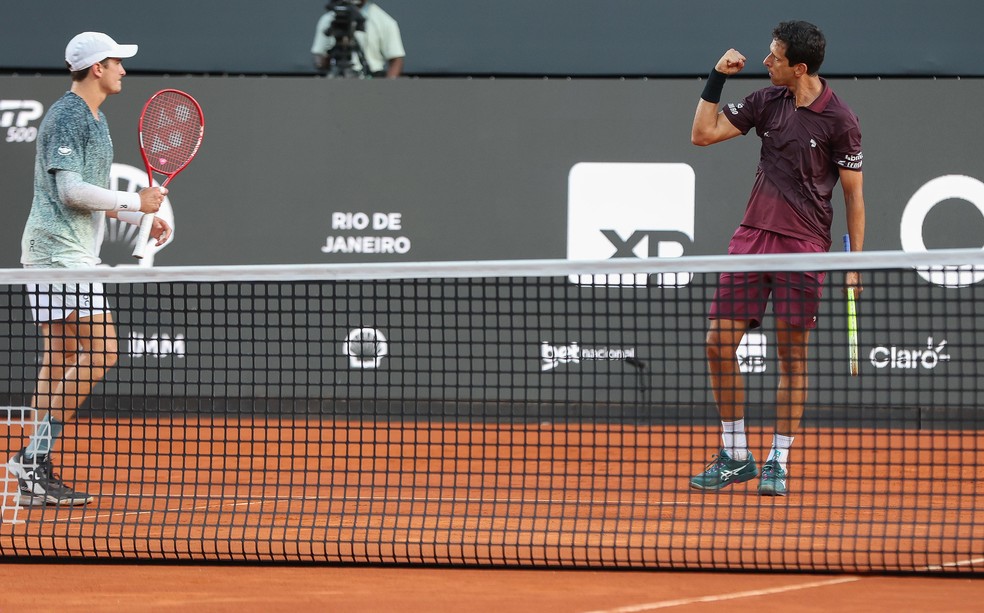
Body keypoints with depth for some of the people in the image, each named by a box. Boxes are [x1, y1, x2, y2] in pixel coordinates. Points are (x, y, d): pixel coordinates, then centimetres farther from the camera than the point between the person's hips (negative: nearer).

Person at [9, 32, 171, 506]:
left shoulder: (93, 120, 18)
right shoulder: (66, 117, -13)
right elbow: (71, 190, -21)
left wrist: (145, 217, 14)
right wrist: (136, 201, -14)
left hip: (73, 253, 11)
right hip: (59, 250, -11)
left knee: (59, 361, 9)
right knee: (101, 350, -16)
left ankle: (36, 478, 8)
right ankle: (36, 453, -16)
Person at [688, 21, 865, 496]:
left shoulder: (839, 121, -7)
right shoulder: (768, 101, 6)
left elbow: (853, 194, -2)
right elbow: (703, 134, 11)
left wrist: (855, 262, -5)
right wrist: (717, 77, 1)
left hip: (803, 248, -5)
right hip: (752, 237, 5)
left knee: (792, 356, -1)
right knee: (719, 343, -1)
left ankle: (778, 462, 9)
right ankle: (735, 457, 9)